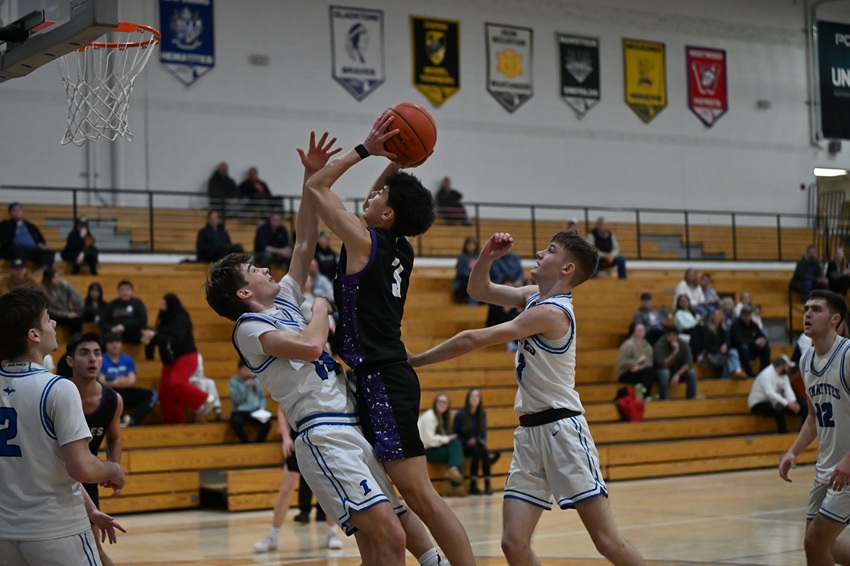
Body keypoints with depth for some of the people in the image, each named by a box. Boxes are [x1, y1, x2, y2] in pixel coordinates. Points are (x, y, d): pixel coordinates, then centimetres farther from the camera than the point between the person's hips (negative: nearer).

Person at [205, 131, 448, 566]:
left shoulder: (284, 301, 21)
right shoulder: (249, 328, -4)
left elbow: (305, 242, 22)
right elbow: (310, 345, -20)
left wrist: (311, 177, 15)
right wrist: (321, 306, 0)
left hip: (354, 431, 9)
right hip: (324, 436, -9)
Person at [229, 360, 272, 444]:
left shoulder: (256, 380, 10)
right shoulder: (234, 382, -1)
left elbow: (262, 397, 16)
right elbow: (236, 400, -11)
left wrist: (262, 407, -3)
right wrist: (246, 387, -13)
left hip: (256, 411, 3)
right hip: (240, 412, -3)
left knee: (267, 422, -27)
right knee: (236, 422, -37)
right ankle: (246, 445, -15)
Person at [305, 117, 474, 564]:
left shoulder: (364, 241, -10)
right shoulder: (399, 248, 11)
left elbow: (315, 187, -4)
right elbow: (377, 202, 31)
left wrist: (366, 150, -3)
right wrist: (395, 162, 18)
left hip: (381, 378, -9)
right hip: (384, 375, 9)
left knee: (418, 493, -11)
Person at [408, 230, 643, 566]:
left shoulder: (551, 312, -16)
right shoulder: (535, 296, 11)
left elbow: (473, 340, -15)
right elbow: (479, 291, 18)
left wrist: (414, 360, -7)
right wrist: (486, 257, -2)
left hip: (562, 429, -8)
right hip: (530, 433, 8)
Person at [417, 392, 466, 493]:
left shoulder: (441, 416, 15)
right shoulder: (429, 416, -13)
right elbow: (429, 439, -19)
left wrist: (449, 438, -5)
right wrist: (447, 439, -12)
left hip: (436, 448, 8)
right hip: (427, 451, -8)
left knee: (456, 443, -17)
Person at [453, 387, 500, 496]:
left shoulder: (482, 413, 4)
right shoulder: (460, 414, -8)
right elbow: (454, 435, -3)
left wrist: (483, 441, -6)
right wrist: (467, 442, -16)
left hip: (478, 445, 3)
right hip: (463, 446, -3)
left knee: (484, 451, -31)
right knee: (476, 451, -34)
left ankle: (488, 484, -31)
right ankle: (473, 486, -33)